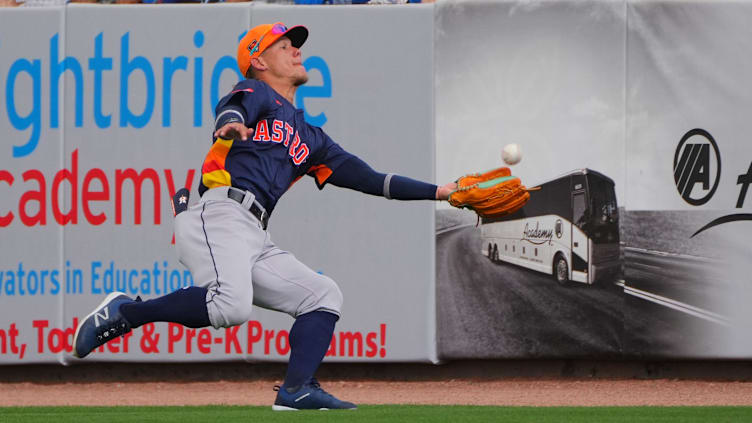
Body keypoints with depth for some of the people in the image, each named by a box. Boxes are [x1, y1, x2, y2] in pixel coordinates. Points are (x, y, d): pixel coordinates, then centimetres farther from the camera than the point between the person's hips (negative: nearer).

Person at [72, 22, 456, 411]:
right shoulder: (256, 93, 12)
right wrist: (230, 126, -38)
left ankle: (297, 390, -11)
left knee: (324, 295, 4)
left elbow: (369, 179, 30)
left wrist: (437, 192, 26)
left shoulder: (310, 138, 33)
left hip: (255, 240, 9)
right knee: (231, 306, -31)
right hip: (218, 214, -9)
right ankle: (125, 312, -18)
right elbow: (233, 109, -13)